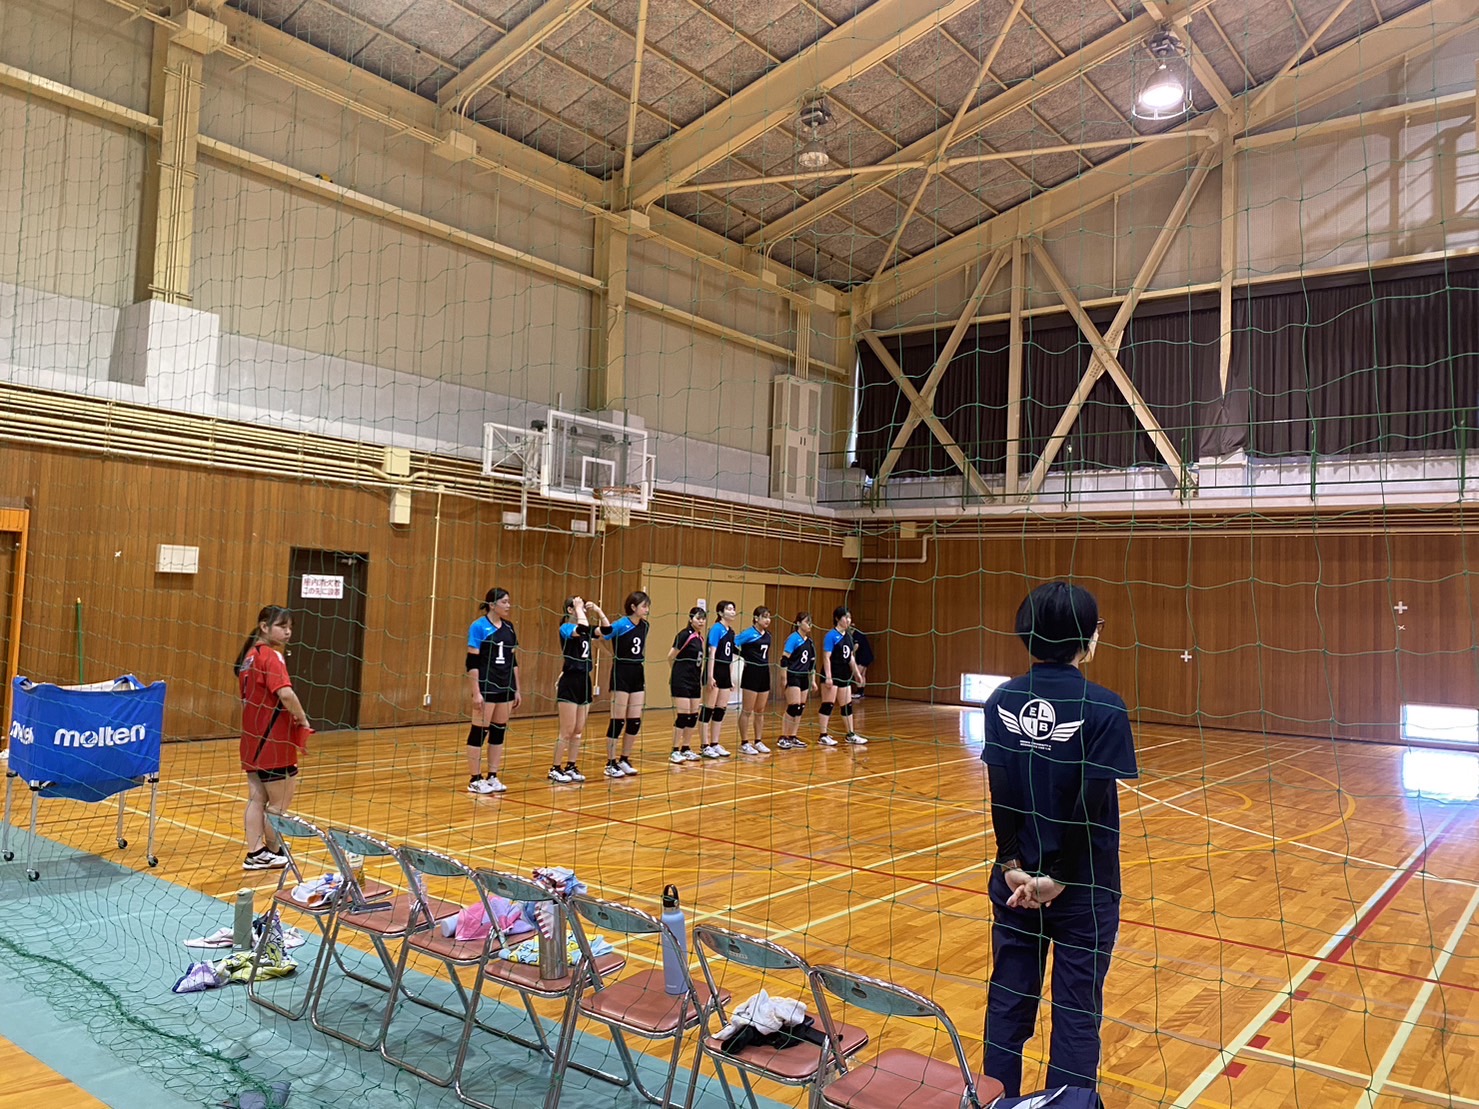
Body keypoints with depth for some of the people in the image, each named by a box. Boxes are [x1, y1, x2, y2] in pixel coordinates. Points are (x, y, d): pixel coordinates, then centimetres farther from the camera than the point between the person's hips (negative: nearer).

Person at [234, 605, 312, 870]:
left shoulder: (250, 654, 11)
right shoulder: (271, 656, -17)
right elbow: (286, 694, -31)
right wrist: (303, 719, -15)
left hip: (252, 740, 9)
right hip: (272, 742, -9)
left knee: (257, 798, 13)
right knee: (280, 801, 6)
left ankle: (256, 854, 18)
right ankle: (273, 853, 17)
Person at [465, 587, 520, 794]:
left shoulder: (509, 627, 10)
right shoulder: (479, 626, -9)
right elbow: (472, 662, -12)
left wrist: (516, 689, 13)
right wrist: (475, 692, -17)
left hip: (505, 687, 7)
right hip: (486, 686, -7)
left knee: (499, 731, 9)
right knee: (480, 731, -2)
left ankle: (492, 777, 16)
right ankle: (475, 779, 6)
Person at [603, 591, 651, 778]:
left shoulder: (644, 626, 7)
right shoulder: (621, 625, -14)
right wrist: (613, 655, -20)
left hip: (638, 675, 7)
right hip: (621, 675, -7)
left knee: (635, 722, 7)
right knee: (618, 722, -2)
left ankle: (624, 760, 19)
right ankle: (610, 763, 6)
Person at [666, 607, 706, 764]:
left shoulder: (700, 637, 11)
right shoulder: (684, 635, -13)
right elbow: (671, 657, -11)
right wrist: (678, 670, 5)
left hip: (695, 681, 8)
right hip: (682, 680, -8)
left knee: (693, 716, 9)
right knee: (682, 715, -8)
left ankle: (686, 749, 18)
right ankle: (675, 751, -3)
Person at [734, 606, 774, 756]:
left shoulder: (767, 635, 11)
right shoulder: (749, 633, -11)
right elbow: (733, 644, -21)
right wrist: (743, 656, -13)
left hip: (764, 674, 7)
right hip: (751, 674, -7)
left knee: (760, 711, 12)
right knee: (747, 710, -1)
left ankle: (758, 742, 20)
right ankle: (744, 744, 5)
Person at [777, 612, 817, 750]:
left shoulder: (809, 641, 12)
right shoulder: (793, 638, -10)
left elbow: (812, 663, 18)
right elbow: (784, 659, -15)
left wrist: (813, 681, 17)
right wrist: (785, 679, -18)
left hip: (804, 678, 8)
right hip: (793, 677, -8)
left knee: (801, 708, 7)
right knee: (793, 707, -12)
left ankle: (793, 738, 14)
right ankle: (783, 738, -5)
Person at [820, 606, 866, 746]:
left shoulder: (848, 636, 10)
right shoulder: (831, 635, -12)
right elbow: (826, 657, -16)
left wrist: (856, 673, 17)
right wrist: (828, 677, -20)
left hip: (844, 675, 8)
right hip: (832, 675, -8)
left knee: (847, 705, 12)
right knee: (828, 705, -3)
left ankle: (850, 735, 20)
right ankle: (823, 736, 2)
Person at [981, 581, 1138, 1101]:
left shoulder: (1002, 700, -2)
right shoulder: (1104, 708, -14)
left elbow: (999, 793, -5)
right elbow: (1092, 806, -16)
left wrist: (1013, 866, -5)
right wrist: (1060, 879, -10)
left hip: (1016, 879, 4)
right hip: (1082, 884, -4)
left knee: (1008, 1000, 15)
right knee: (1076, 1013, 9)